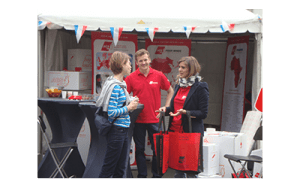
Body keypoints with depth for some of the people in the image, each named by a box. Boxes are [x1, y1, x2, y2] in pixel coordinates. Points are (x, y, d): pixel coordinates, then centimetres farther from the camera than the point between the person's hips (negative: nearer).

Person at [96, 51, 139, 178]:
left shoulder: (121, 85, 13)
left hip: (123, 131, 10)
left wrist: (130, 104, 8)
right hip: (116, 131, -10)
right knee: (108, 170, -2)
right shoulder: (114, 87, -16)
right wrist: (129, 108, -13)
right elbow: (111, 113, -21)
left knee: (120, 168, 15)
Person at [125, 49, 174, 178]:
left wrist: (165, 108, 5)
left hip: (154, 119, 0)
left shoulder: (159, 76, 0)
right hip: (138, 119, 0)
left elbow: (170, 91, 12)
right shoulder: (131, 78, -1)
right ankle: (142, 175, 19)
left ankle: (157, 175, 19)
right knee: (139, 149, 8)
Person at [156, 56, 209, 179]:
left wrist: (185, 112, -22)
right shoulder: (179, 85, 15)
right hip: (175, 130, 7)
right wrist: (166, 109, 3)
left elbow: (203, 113, -11)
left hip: (191, 132, -7)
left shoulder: (200, 88, -8)